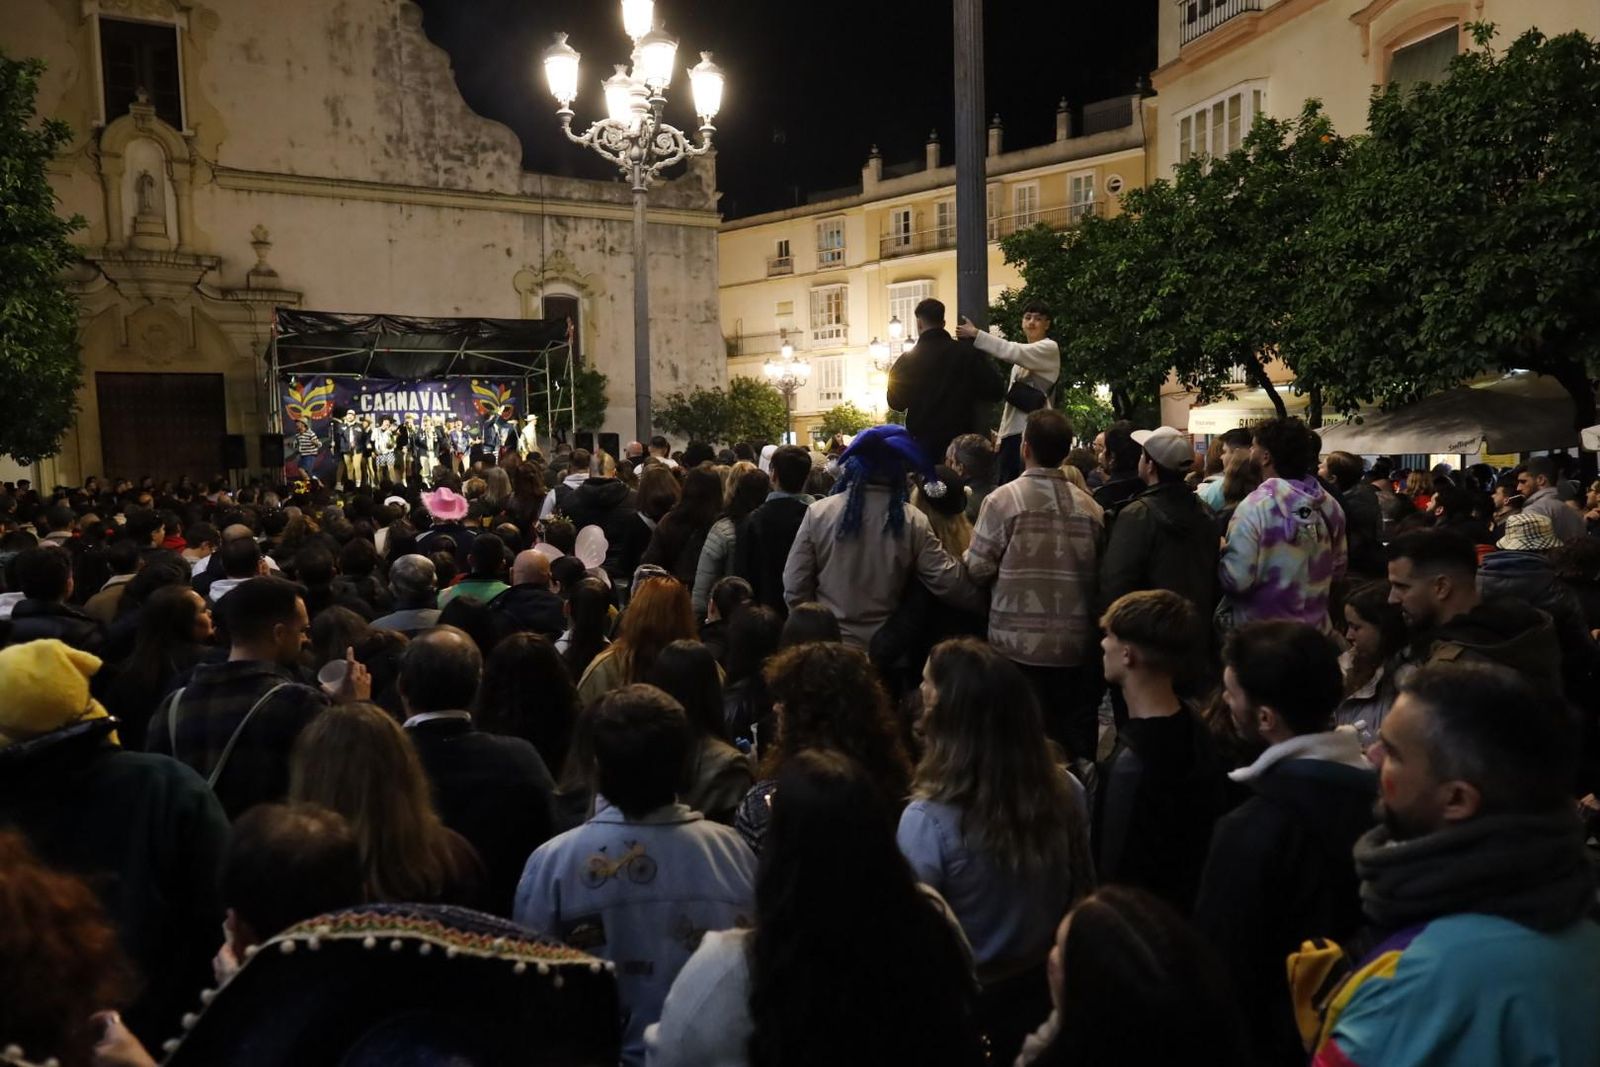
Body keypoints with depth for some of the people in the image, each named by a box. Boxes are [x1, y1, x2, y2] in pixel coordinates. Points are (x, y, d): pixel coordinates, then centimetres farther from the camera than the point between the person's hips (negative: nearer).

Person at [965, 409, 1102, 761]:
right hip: (1075, 645, 3)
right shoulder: (1088, 507, -1)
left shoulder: (1003, 499, -10)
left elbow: (979, 568, -9)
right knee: (1075, 742, 12)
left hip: (1019, 643, -3)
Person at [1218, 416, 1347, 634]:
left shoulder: (1255, 507, -20)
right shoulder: (1329, 505, 0)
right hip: (1315, 631, 6)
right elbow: (1339, 567, 11)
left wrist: (1222, 552, -4)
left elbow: (1236, 580, -23)